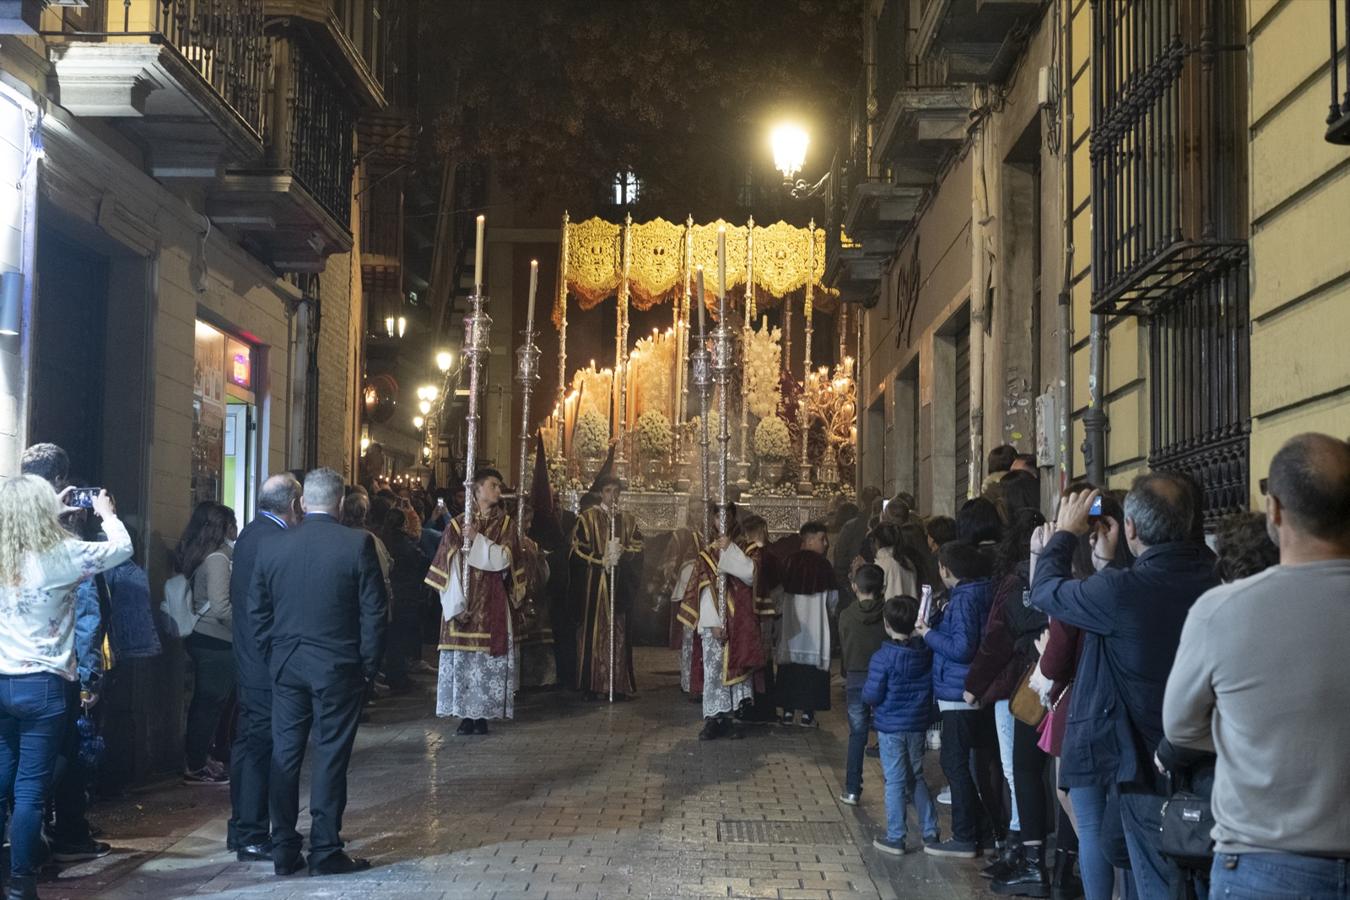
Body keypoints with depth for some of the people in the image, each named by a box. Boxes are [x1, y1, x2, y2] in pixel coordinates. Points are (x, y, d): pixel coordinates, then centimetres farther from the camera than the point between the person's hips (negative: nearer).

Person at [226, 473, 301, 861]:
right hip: (269, 662, -10)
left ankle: (242, 828, 27)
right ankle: (252, 837, 0)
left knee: (248, 742, 17)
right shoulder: (274, 540, -19)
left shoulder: (249, 534, 12)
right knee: (259, 745, -5)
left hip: (248, 657, 11)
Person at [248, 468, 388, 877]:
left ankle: (283, 851, 14)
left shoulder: (272, 546, 2)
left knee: (284, 756, 9)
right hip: (338, 667, -3)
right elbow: (374, 611, -8)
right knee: (330, 757, 2)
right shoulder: (358, 544, -9)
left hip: (286, 666, 3)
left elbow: (257, 611, 7)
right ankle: (325, 852, 5)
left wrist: (274, 658, 16)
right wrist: (369, 665, 1)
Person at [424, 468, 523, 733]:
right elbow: (450, 567, -2)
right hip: (463, 605, 0)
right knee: (462, 659, -2)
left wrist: (477, 539, -15)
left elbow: (503, 559, -6)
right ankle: (465, 715, 4)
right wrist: (456, 606, -12)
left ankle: (482, 714, 3)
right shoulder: (458, 525, 5)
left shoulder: (505, 524, 8)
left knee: (489, 658, -3)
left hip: (492, 604, 0)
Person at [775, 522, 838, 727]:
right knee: (812, 666, 1)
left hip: (790, 624, 3)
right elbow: (833, 598, -2)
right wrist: (830, 612, 19)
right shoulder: (822, 564, -9)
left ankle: (788, 712, 10)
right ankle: (807, 713, -1)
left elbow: (780, 592, 7)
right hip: (814, 624, -3)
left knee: (790, 666, 9)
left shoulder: (789, 562, 0)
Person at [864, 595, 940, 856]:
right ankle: (931, 833, 21)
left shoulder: (882, 657, -18)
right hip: (918, 726, 5)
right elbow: (933, 687, 8)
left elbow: (872, 695, -16)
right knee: (916, 778, 18)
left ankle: (895, 838, 8)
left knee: (895, 782, 3)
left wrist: (865, 692, 4)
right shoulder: (927, 653, -2)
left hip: (891, 728, -5)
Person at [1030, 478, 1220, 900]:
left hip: (1139, 753, -7)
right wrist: (1107, 561, 20)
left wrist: (1065, 531, 6)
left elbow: (1045, 592, -7)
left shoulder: (1123, 589, -25)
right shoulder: (1209, 581, -1)